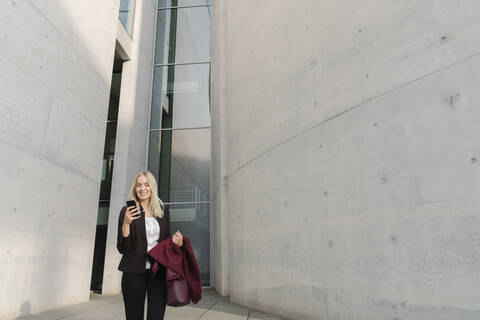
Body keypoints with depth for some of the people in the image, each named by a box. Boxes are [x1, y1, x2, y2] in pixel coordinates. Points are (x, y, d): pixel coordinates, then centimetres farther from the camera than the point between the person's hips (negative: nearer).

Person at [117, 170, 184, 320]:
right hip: (134, 272, -2)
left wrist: (177, 242, -5)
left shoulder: (163, 211, 9)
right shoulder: (128, 211, 0)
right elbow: (122, 248, -3)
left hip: (159, 271, 2)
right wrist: (126, 223, -18)